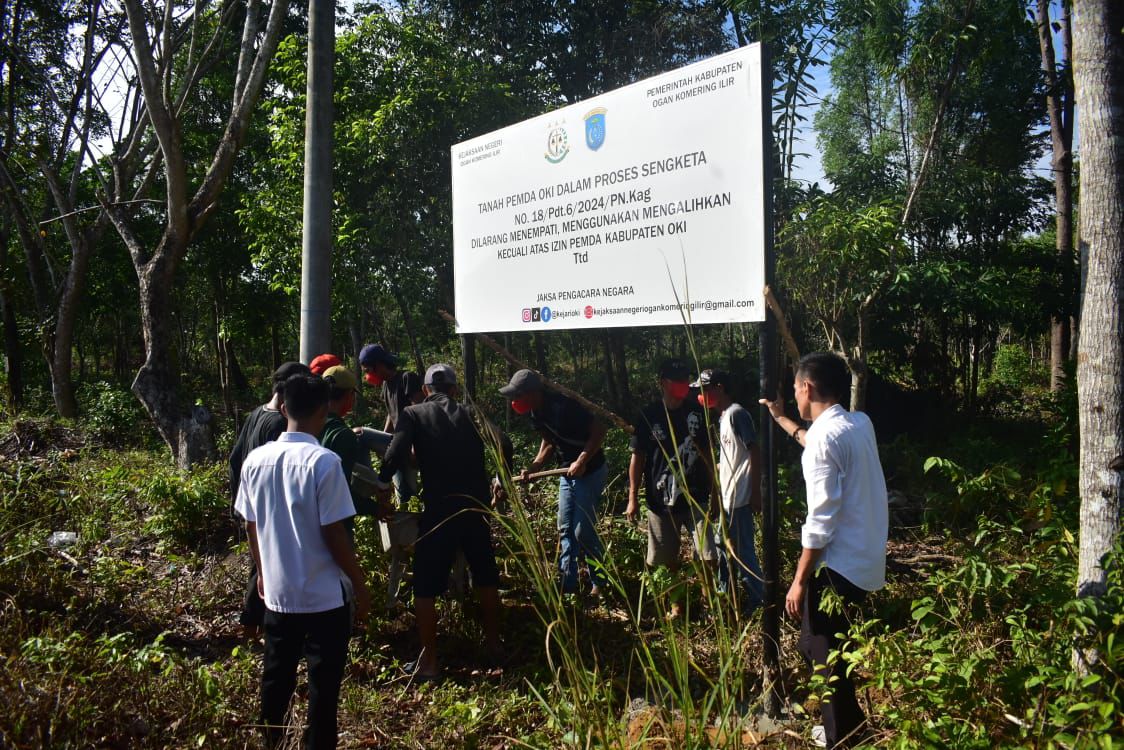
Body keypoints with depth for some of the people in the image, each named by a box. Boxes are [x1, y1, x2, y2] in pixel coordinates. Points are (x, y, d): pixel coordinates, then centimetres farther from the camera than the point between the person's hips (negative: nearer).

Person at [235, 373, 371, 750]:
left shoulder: (255, 460, -2)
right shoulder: (323, 461, -18)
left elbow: (251, 527, 8)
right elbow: (334, 535, -16)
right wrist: (360, 586, -5)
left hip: (277, 593, 5)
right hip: (323, 597, -5)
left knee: (276, 678, 19)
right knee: (323, 684, 8)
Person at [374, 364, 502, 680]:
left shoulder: (413, 414, 1)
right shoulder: (470, 414, 12)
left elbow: (397, 452, -13)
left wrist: (383, 483, 1)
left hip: (439, 511, -4)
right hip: (475, 507, 4)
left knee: (426, 586, 7)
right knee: (486, 577, 22)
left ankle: (428, 661, 10)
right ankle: (493, 642, 34)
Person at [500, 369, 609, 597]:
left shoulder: (563, 406, -27)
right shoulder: (535, 414, -1)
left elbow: (600, 429, -25)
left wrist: (582, 461, -28)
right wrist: (535, 465, 0)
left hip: (590, 471, -8)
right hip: (567, 473, 8)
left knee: (583, 531, -4)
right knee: (566, 530, 10)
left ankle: (599, 583, 13)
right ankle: (568, 585, 17)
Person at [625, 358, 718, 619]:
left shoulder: (697, 411, 1)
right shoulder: (648, 415, -6)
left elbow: (707, 452, 9)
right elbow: (637, 457, -2)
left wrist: (714, 489, 10)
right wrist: (633, 497, -4)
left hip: (696, 497, 1)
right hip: (661, 499, -1)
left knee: (708, 556, -5)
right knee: (668, 559, 11)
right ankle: (677, 604, 31)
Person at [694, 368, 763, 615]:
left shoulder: (736, 414, -15)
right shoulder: (723, 417, 13)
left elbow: (755, 453, -18)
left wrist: (755, 493, -19)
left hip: (739, 498, -10)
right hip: (728, 497, 10)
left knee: (741, 550, -1)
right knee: (724, 546, 19)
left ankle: (757, 599, 13)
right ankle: (726, 594, 32)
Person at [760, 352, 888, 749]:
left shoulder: (825, 437, -21)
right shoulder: (860, 423, 6)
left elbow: (821, 521, -23)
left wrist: (800, 581, -16)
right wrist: (780, 419, 40)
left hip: (839, 565, -9)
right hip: (864, 560, 9)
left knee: (824, 653, 4)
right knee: (827, 647, 22)